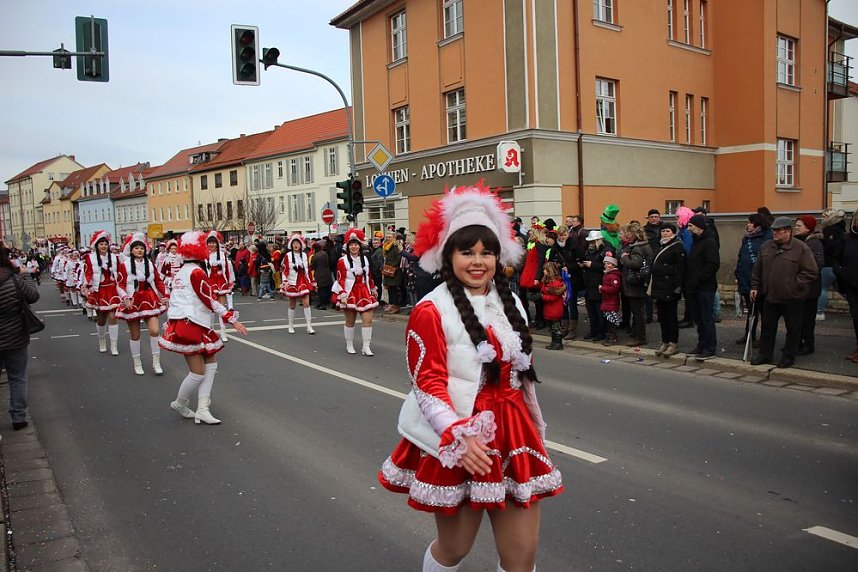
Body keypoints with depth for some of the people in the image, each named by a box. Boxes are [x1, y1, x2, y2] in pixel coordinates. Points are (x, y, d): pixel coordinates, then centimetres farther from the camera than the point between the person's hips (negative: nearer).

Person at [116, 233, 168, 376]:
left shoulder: (150, 263, 2)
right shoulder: (125, 265, -8)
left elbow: (158, 281, 8)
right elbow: (121, 285, -8)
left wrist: (165, 295, 2)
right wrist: (125, 298, -21)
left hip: (150, 301, 2)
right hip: (133, 302, -2)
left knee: (155, 331, -11)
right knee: (135, 335, 9)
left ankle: (156, 362, 3)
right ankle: (137, 363, 25)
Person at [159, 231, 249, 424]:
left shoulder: (181, 271, 15)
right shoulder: (197, 272, -12)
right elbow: (211, 301, -15)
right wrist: (233, 319, -14)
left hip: (181, 322, 10)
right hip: (190, 326, -10)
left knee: (211, 364, 9)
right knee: (198, 373, -3)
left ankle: (202, 410, 5)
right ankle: (180, 404, 17)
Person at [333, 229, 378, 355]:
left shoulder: (365, 259, 10)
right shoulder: (342, 261, -7)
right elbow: (340, 279, -10)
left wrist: (373, 289, 25)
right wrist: (342, 295, -17)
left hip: (364, 293, 4)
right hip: (350, 294, -4)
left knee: (368, 319, -4)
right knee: (350, 321, 6)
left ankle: (366, 347, 0)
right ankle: (349, 346, 20)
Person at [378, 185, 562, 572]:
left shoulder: (509, 303, 9)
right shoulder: (431, 310, -12)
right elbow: (428, 384, -16)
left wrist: (533, 427, 22)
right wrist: (458, 436, -28)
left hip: (514, 437, 6)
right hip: (456, 442, -5)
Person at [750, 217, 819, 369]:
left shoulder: (801, 248, -10)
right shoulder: (766, 247, 6)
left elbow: (811, 272, -11)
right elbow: (757, 270, 15)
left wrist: (795, 285, -15)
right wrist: (755, 286, 10)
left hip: (792, 299, -5)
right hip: (771, 297, 5)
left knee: (793, 329, 7)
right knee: (767, 328, 12)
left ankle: (788, 357, 19)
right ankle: (765, 355, 23)